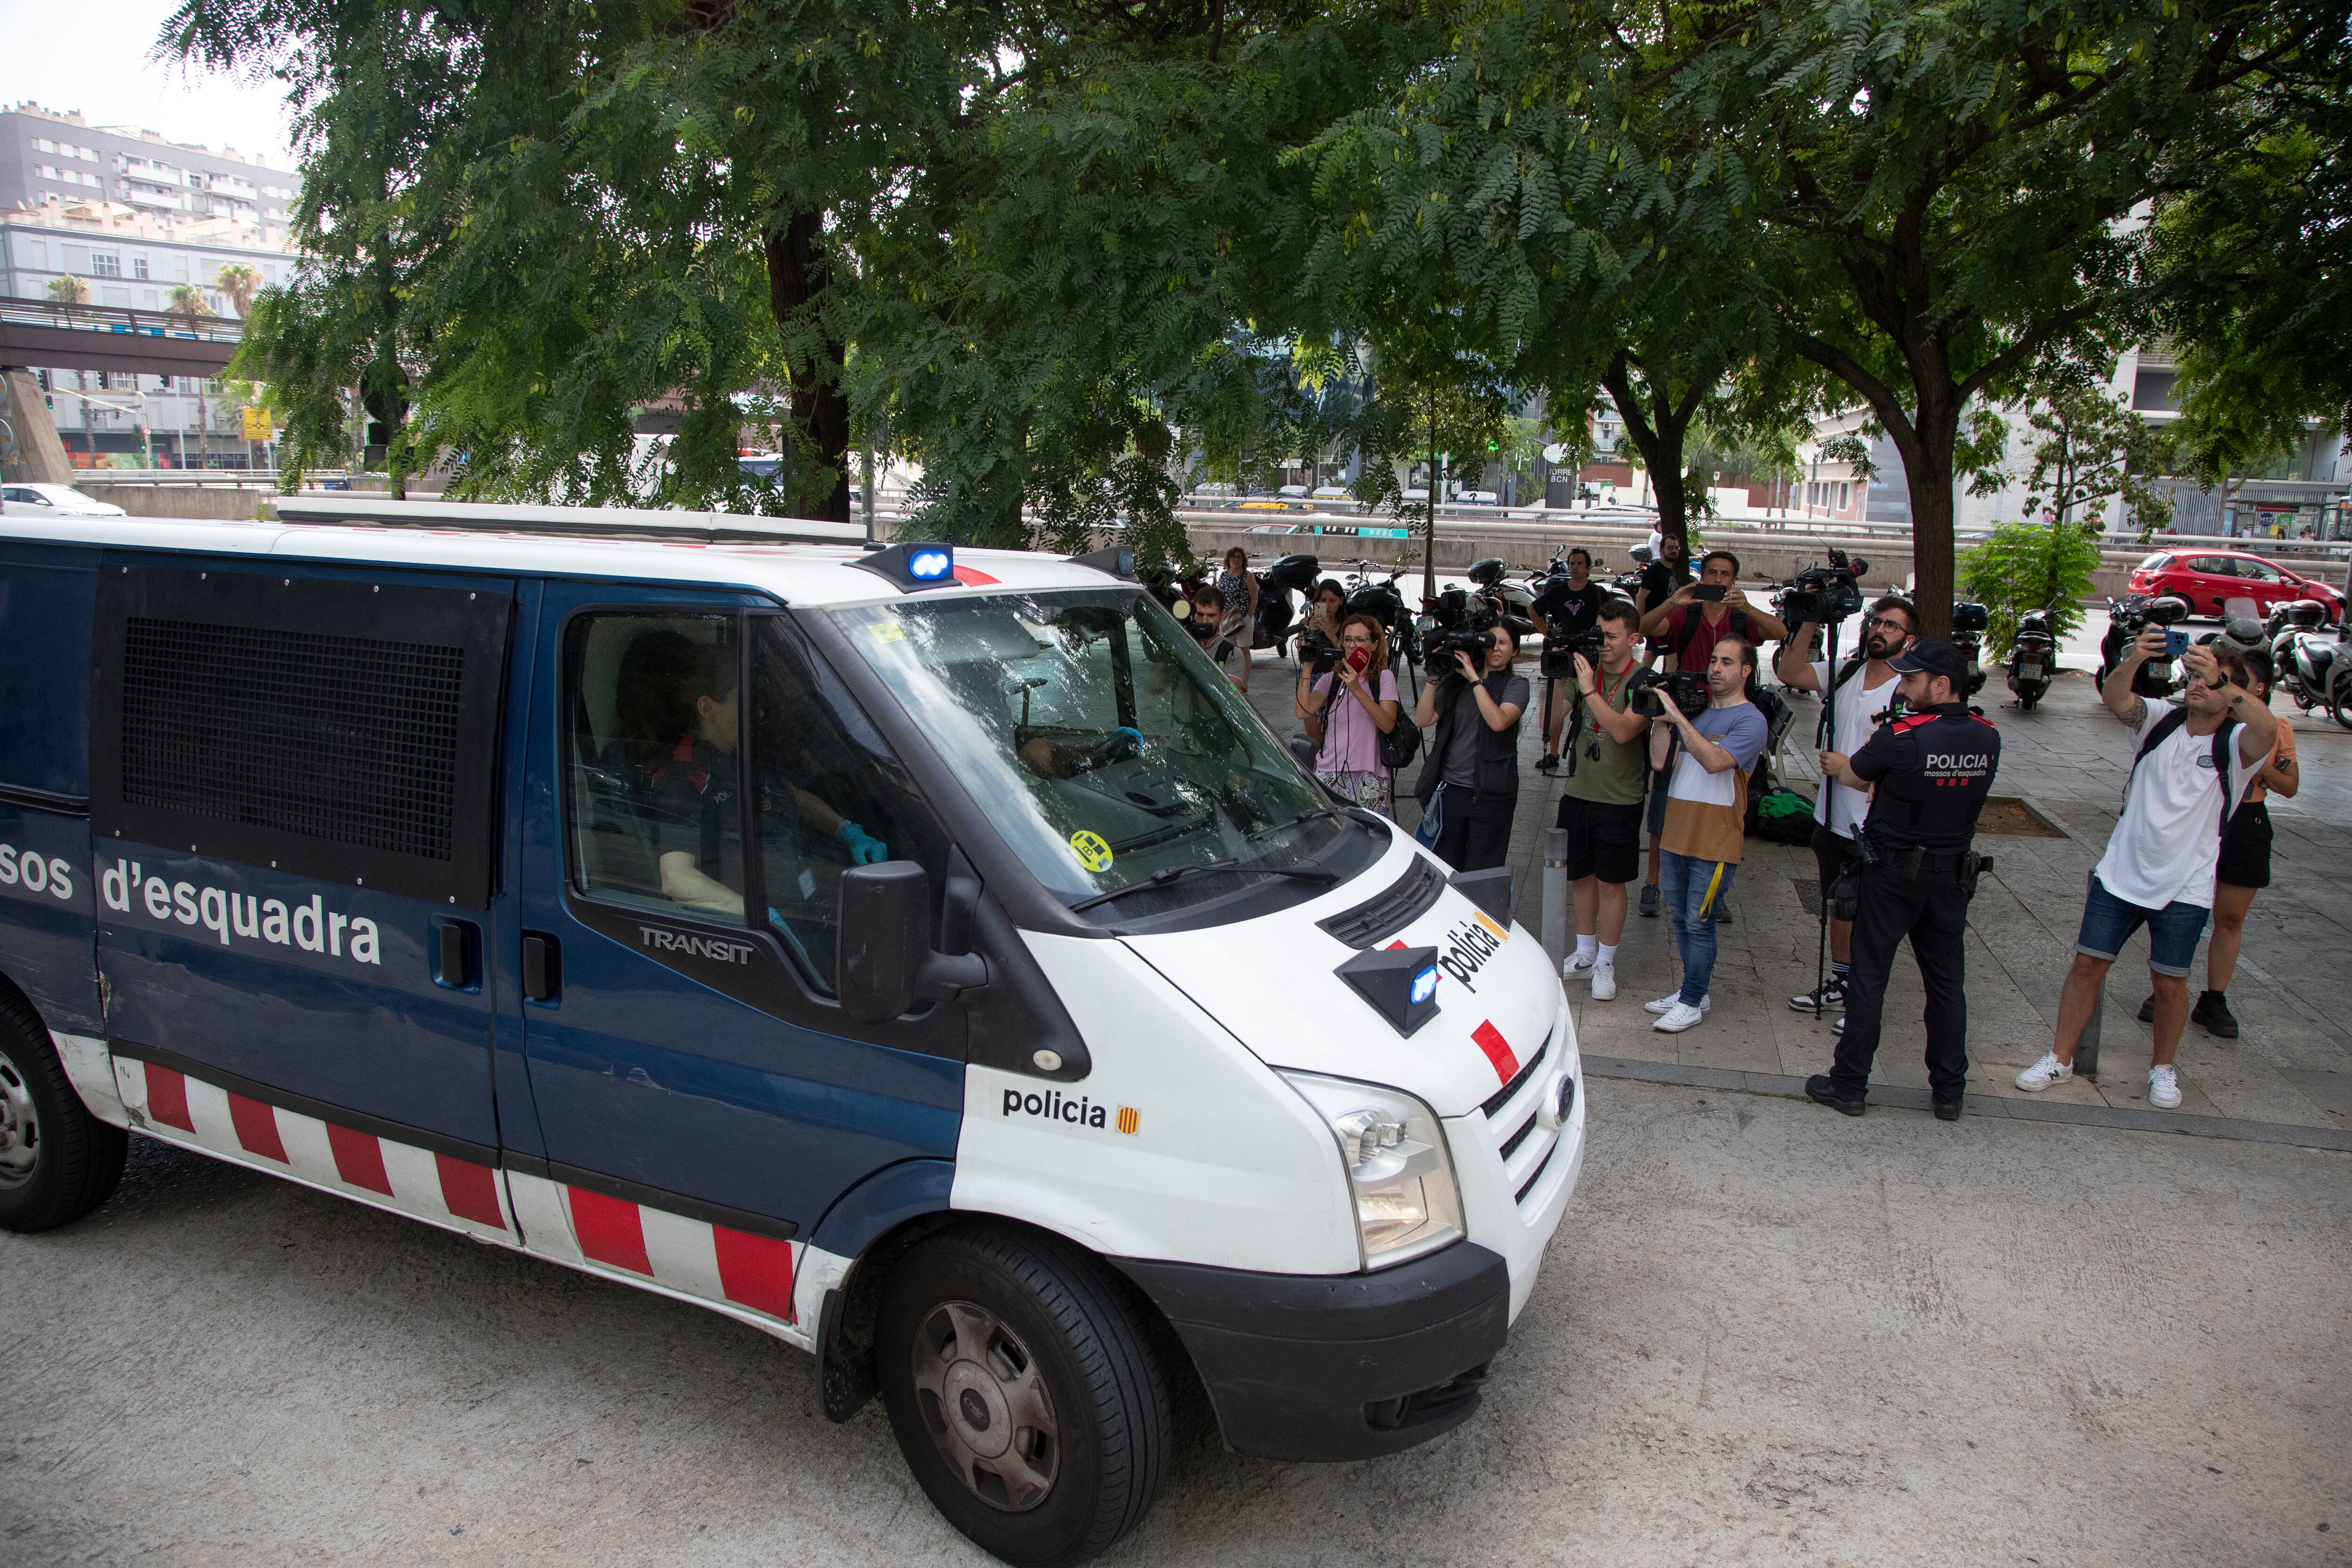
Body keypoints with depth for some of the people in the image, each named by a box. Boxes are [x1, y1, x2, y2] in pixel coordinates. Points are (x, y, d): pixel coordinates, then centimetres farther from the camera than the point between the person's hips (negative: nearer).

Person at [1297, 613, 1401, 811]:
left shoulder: (1384, 677, 2)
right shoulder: (1331, 679, 10)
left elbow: (1388, 725, -14)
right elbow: (1304, 711, -8)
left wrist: (1357, 690, -21)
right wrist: (1307, 667, -10)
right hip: (1329, 773, 2)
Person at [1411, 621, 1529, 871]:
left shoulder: (1516, 685, 2)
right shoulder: (1455, 683, 10)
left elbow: (1499, 722, -18)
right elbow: (1422, 719, -1)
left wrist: (1474, 679, -14)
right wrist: (1433, 678, -9)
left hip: (1491, 794, -3)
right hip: (1449, 789, 3)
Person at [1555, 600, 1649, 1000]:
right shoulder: (1584, 670, 5)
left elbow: (1623, 730, -23)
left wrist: (1589, 691, -25)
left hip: (1619, 799, -5)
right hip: (1578, 792, 5)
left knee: (1610, 882, 3)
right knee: (1581, 875, 13)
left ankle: (1605, 963, 16)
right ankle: (1584, 955, 28)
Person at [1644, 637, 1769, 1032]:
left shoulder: (1750, 721, -8)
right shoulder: (1695, 709, 12)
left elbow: (1715, 761, -24)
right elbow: (1659, 760, 5)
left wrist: (1677, 717, -24)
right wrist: (1660, 718, -6)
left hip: (1715, 840, -7)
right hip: (1677, 832, 7)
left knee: (1698, 923, -1)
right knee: (1681, 919, 15)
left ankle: (1692, 1003, 10)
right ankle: (1693, 991, 28)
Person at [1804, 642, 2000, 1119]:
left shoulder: (1902, 738, -19)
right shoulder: (1987, 739, -2)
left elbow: (1853, 776, -2)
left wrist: (1837, 764, 21)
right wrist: (1879, 755, 16)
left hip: (1894, 873, -5)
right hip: (1953, 875, 5)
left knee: (1869, 976, 5)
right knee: (1946, 981, 13)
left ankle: (1849, 1084, 12)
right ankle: (1949, 1092, 22)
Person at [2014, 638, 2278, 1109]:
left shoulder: (2236, 744, -8)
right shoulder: (2161, 719, 0)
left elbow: (2267, 730, -32)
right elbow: (2115, 698, -19)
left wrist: (2220, 681, -45)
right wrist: (2134, 659, -40)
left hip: (2184, 888, -2)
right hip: (2121, 872, 2)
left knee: (2169, 983, 6)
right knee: (2088, 964, 4)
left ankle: (2163, 1067, 29)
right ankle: (2060, 1057, 17)